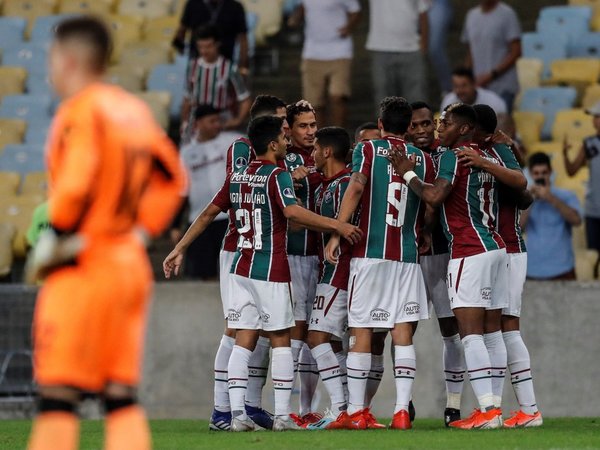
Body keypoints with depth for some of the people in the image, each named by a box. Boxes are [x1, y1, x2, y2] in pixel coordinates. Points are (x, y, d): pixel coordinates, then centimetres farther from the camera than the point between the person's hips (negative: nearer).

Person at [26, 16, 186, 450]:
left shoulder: (81, 111, -11)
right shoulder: (136, 110, 13)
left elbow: (75, 185, -21)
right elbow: (172, 179, 18)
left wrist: (54, 239, -9)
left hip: (83, 268, -7)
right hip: (131, 265, 7)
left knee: (58, 393, -4)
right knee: (122, 394, 8)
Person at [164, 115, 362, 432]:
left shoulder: (236, 177, 11)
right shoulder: (277, 175, -9)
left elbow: (208, 214, 15)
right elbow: (292, 211, -26)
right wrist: (336, 225, -25)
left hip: (241, 266, 6)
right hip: (271, 269, -6)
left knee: (244, 341, 4)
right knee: (280, 339, 2)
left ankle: (238, 414, -3)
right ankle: (282, 415, 0)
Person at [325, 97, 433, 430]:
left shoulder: (368, 149, 2)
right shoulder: (423, 159, 10)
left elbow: (356, 188, -12)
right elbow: (430, 208, 11)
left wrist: (337, 233, -13)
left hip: (370, 252, -2)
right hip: (408, 254, 2)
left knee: (362, 333, 2)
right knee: (403, 332, 2)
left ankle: (356, 412, 2)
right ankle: (402, 410, -6)